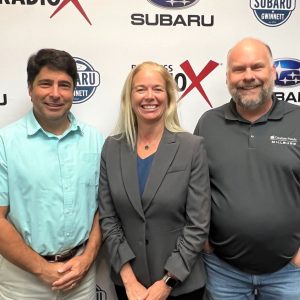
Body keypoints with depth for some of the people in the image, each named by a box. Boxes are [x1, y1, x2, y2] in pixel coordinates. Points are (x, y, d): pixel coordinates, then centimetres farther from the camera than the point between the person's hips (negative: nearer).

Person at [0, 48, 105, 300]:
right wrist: (43, 268, -10)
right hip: (24, 274, -2)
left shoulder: (95, 140, 0)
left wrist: (88, 256, -5)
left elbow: (102, 205, 4)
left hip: (81, 270, 3)